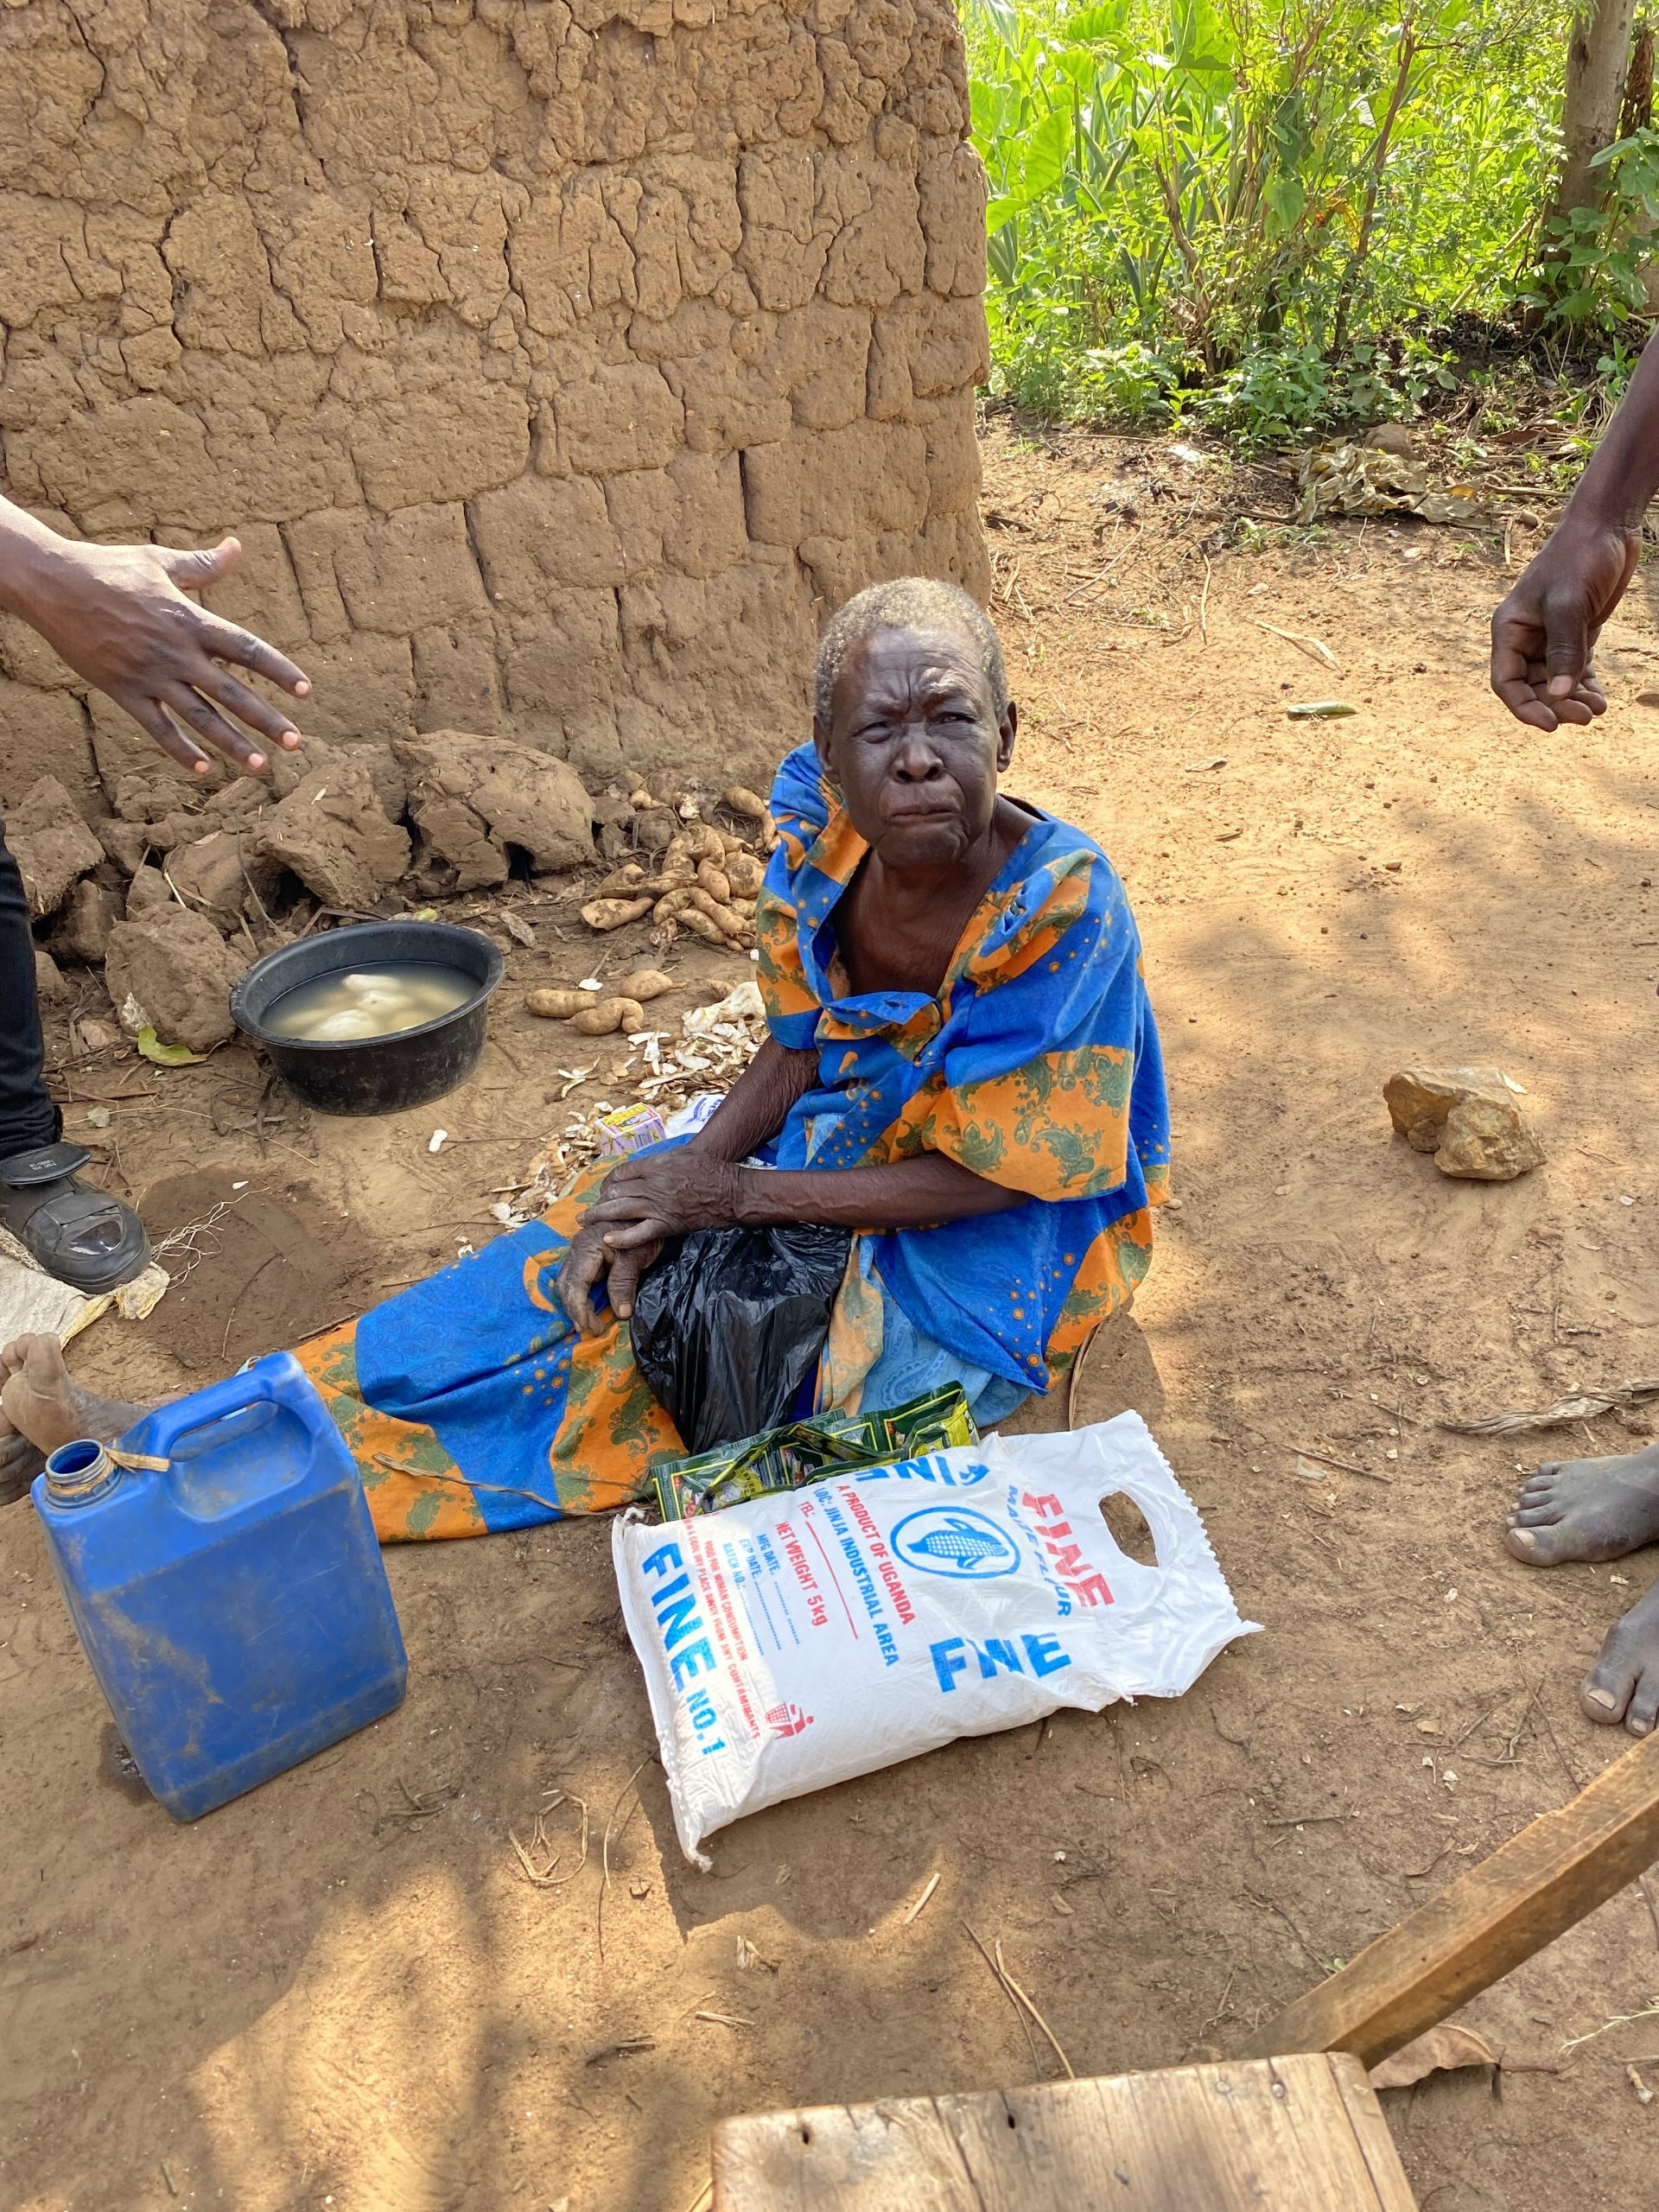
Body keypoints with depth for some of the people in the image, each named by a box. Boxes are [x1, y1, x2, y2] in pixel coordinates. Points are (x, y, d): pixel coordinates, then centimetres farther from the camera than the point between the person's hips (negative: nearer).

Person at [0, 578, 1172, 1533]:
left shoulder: (1062, 910, -32)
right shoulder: (819, 833, -15)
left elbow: (987, 1176, -24)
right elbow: (801, 1042, -2)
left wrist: (736, 1193, -23)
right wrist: (691, 1171, -19)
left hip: (1014, 1229, -5)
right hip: (868, 1130, 5)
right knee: (604, 1248, -4)